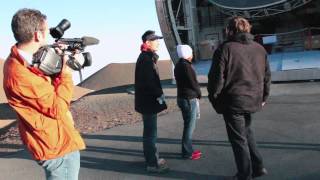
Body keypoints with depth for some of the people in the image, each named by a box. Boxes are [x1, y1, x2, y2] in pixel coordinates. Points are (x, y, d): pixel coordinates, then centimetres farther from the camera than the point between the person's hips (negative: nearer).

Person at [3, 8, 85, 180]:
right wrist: (66, 76, -13)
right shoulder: (19, 73, -28)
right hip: (58, 146, -10)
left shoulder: (21, 60, 2)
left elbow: (50, 89, 8)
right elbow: (57, 108, -22)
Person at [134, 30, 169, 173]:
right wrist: (159, 94, -14)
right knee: (150, 133, -2)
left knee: (150, 132, 18)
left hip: (148, 100, 10)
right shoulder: (146, 59, -18)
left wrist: (158, 94, 10)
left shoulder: (147, 57, 13)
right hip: (148, 101, -10)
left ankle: (152, 158, 31)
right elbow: (148, 82, -24)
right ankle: (152, 164, 8)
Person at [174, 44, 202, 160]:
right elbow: (194, 83, -16)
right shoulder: (186, 66, -18)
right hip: (189, 99, -9)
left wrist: (196, 94, 6)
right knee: (189, 126, 0)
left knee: (188, 125, 17)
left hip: (182, 97, 9)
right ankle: (187, 153, 8)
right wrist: (199, 94, 3)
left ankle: (188, 149, 27)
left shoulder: (178, 65, 11)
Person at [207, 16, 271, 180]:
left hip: (233, 102, -6)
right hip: (253, 100, 6)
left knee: (239, 138, 7)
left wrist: (214, 98, -1)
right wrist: (263, 97, 22)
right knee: (246, 131, 26)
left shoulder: (225, 48, -12)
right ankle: (257, 167, 28)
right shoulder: (260, 48, 7)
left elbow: (216, 77, -14)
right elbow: (266, 76, 12)